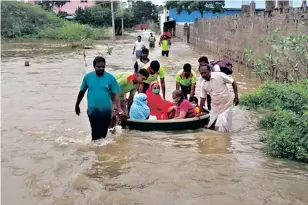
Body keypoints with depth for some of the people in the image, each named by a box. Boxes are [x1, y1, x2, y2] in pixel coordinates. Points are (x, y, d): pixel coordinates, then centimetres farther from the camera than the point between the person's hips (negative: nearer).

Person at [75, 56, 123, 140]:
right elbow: (82, 92, 11)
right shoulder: (88, 77, -3)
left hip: (106, 112, 1)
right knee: (95, 134, -3)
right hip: (93, 111, 0)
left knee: (103, 134, 15)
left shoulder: (110, 78, -7)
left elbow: (115, 95, -8)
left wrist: (119, 108, -21)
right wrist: (77, 105, 18)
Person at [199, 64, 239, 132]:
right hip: (215, 106, 5)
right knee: (211, 126, 10)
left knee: (222, 128, -7)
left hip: (226, 104, -5)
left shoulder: (219, 75, -18)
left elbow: (233, 82, -10)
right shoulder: (203, 84, -3)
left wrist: (236, 96, -11)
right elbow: (203, 98, 5)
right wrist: (200, 112, 6)